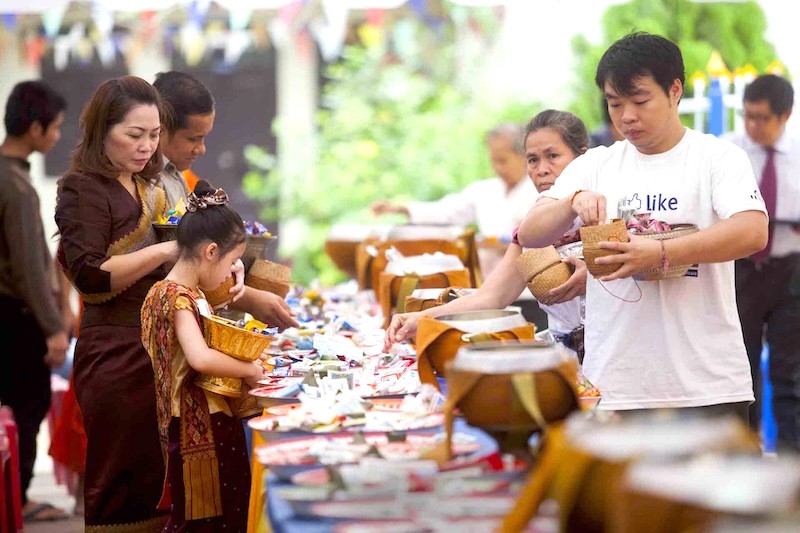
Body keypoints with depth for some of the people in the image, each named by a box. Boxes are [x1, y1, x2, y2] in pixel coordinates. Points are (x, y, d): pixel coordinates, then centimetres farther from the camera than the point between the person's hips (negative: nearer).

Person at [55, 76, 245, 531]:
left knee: (153, 477, 9)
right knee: (121, 484, -5)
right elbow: (90, 274, -18)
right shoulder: (83, 189, -8)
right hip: (116, 352, -8)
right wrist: (169, 250, -20)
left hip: (159, 346, 8)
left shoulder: (148, 187, 17)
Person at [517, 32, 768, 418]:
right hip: (614, 384, 3)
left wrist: (661, 253, -28)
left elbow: (752, 232, -16)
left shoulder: (718, 157, 1)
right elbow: (530, 235, 5)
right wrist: (573, 202, -16)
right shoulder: (594, 166, 12)